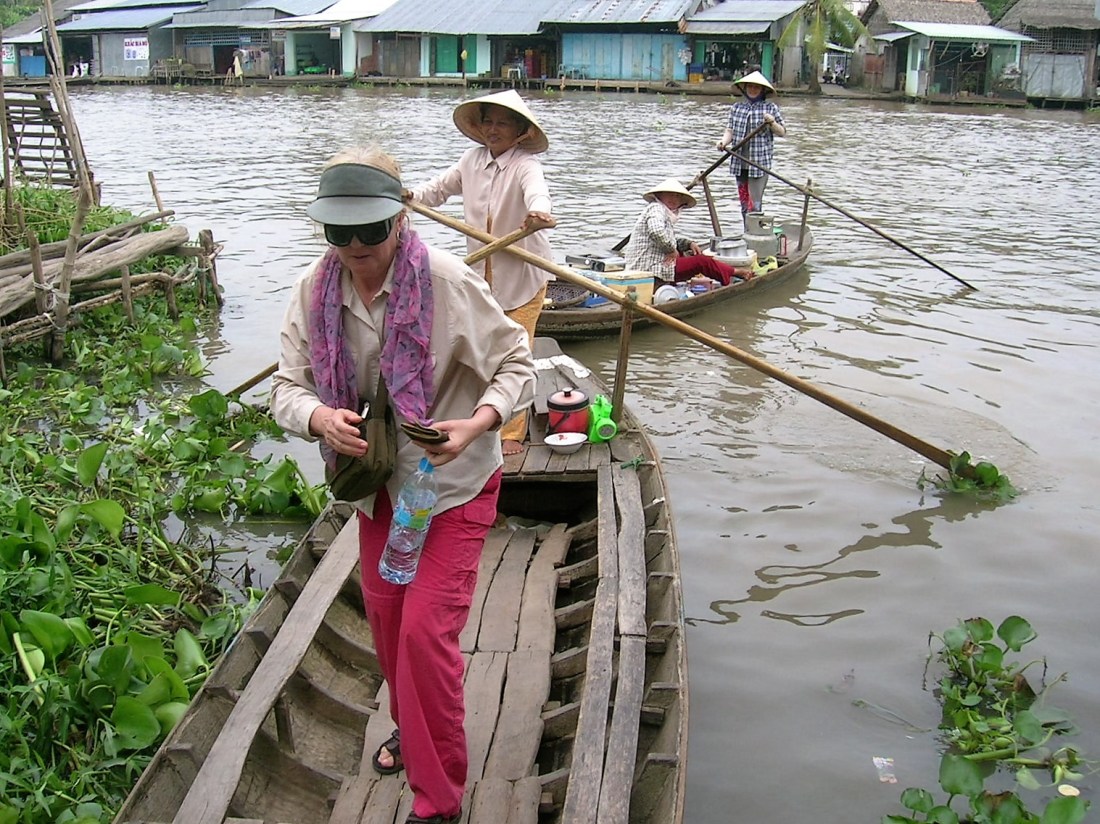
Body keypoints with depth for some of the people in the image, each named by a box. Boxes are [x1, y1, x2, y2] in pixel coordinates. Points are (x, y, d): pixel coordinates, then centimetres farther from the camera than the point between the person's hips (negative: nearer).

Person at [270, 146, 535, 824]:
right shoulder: (315, 291, -8)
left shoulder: (448, 281, -22)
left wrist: (477, 423, -33)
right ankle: (412, 727, 48)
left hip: (453, 483, -5)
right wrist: (319, 417, -29)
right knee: (385, 615, 18)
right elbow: (288, 386, -5)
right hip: (376, 484, 6)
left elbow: (517, 365, -14)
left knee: (425, 628, -11)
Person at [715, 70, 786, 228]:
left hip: (760, 163, -4)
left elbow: (782, 133, 4)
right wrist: (724, 141, -11)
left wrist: (772, 123, -16)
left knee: (754, 203, -10)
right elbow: (730, 130, 10)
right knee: (744, 201, 11)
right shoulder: (736, 107, 10)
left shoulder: (771, 108, 1)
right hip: (739, 163, 4)